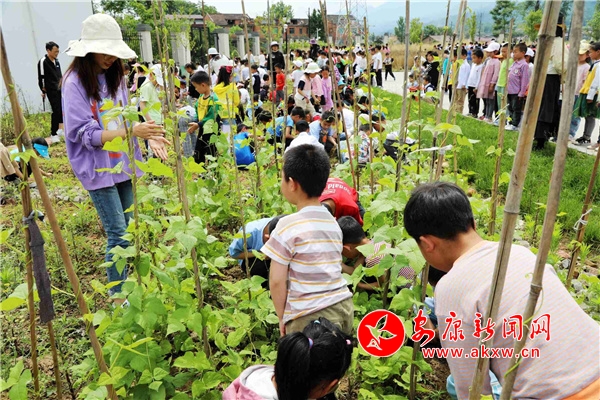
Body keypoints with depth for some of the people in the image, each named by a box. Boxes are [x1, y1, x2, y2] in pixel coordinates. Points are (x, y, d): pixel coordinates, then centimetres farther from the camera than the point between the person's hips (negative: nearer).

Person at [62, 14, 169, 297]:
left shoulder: (115, 76, 6)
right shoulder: (75, 82, -13)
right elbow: (85, 134, -19)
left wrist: (147, 134, -9)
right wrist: (131, 131, -29)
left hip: (122, 163, 6)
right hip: (98, 168, -6)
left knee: (126, 229, 12)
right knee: (118, 234, -6)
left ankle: (125, 285, 27)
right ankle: (117, 296, 10)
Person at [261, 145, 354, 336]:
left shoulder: (287, 226, -12)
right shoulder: (333, 223, 7)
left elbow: (277, 280, -11)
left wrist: (282, 317, 3)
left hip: (310, 316, -6)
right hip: (343, 306, 6)